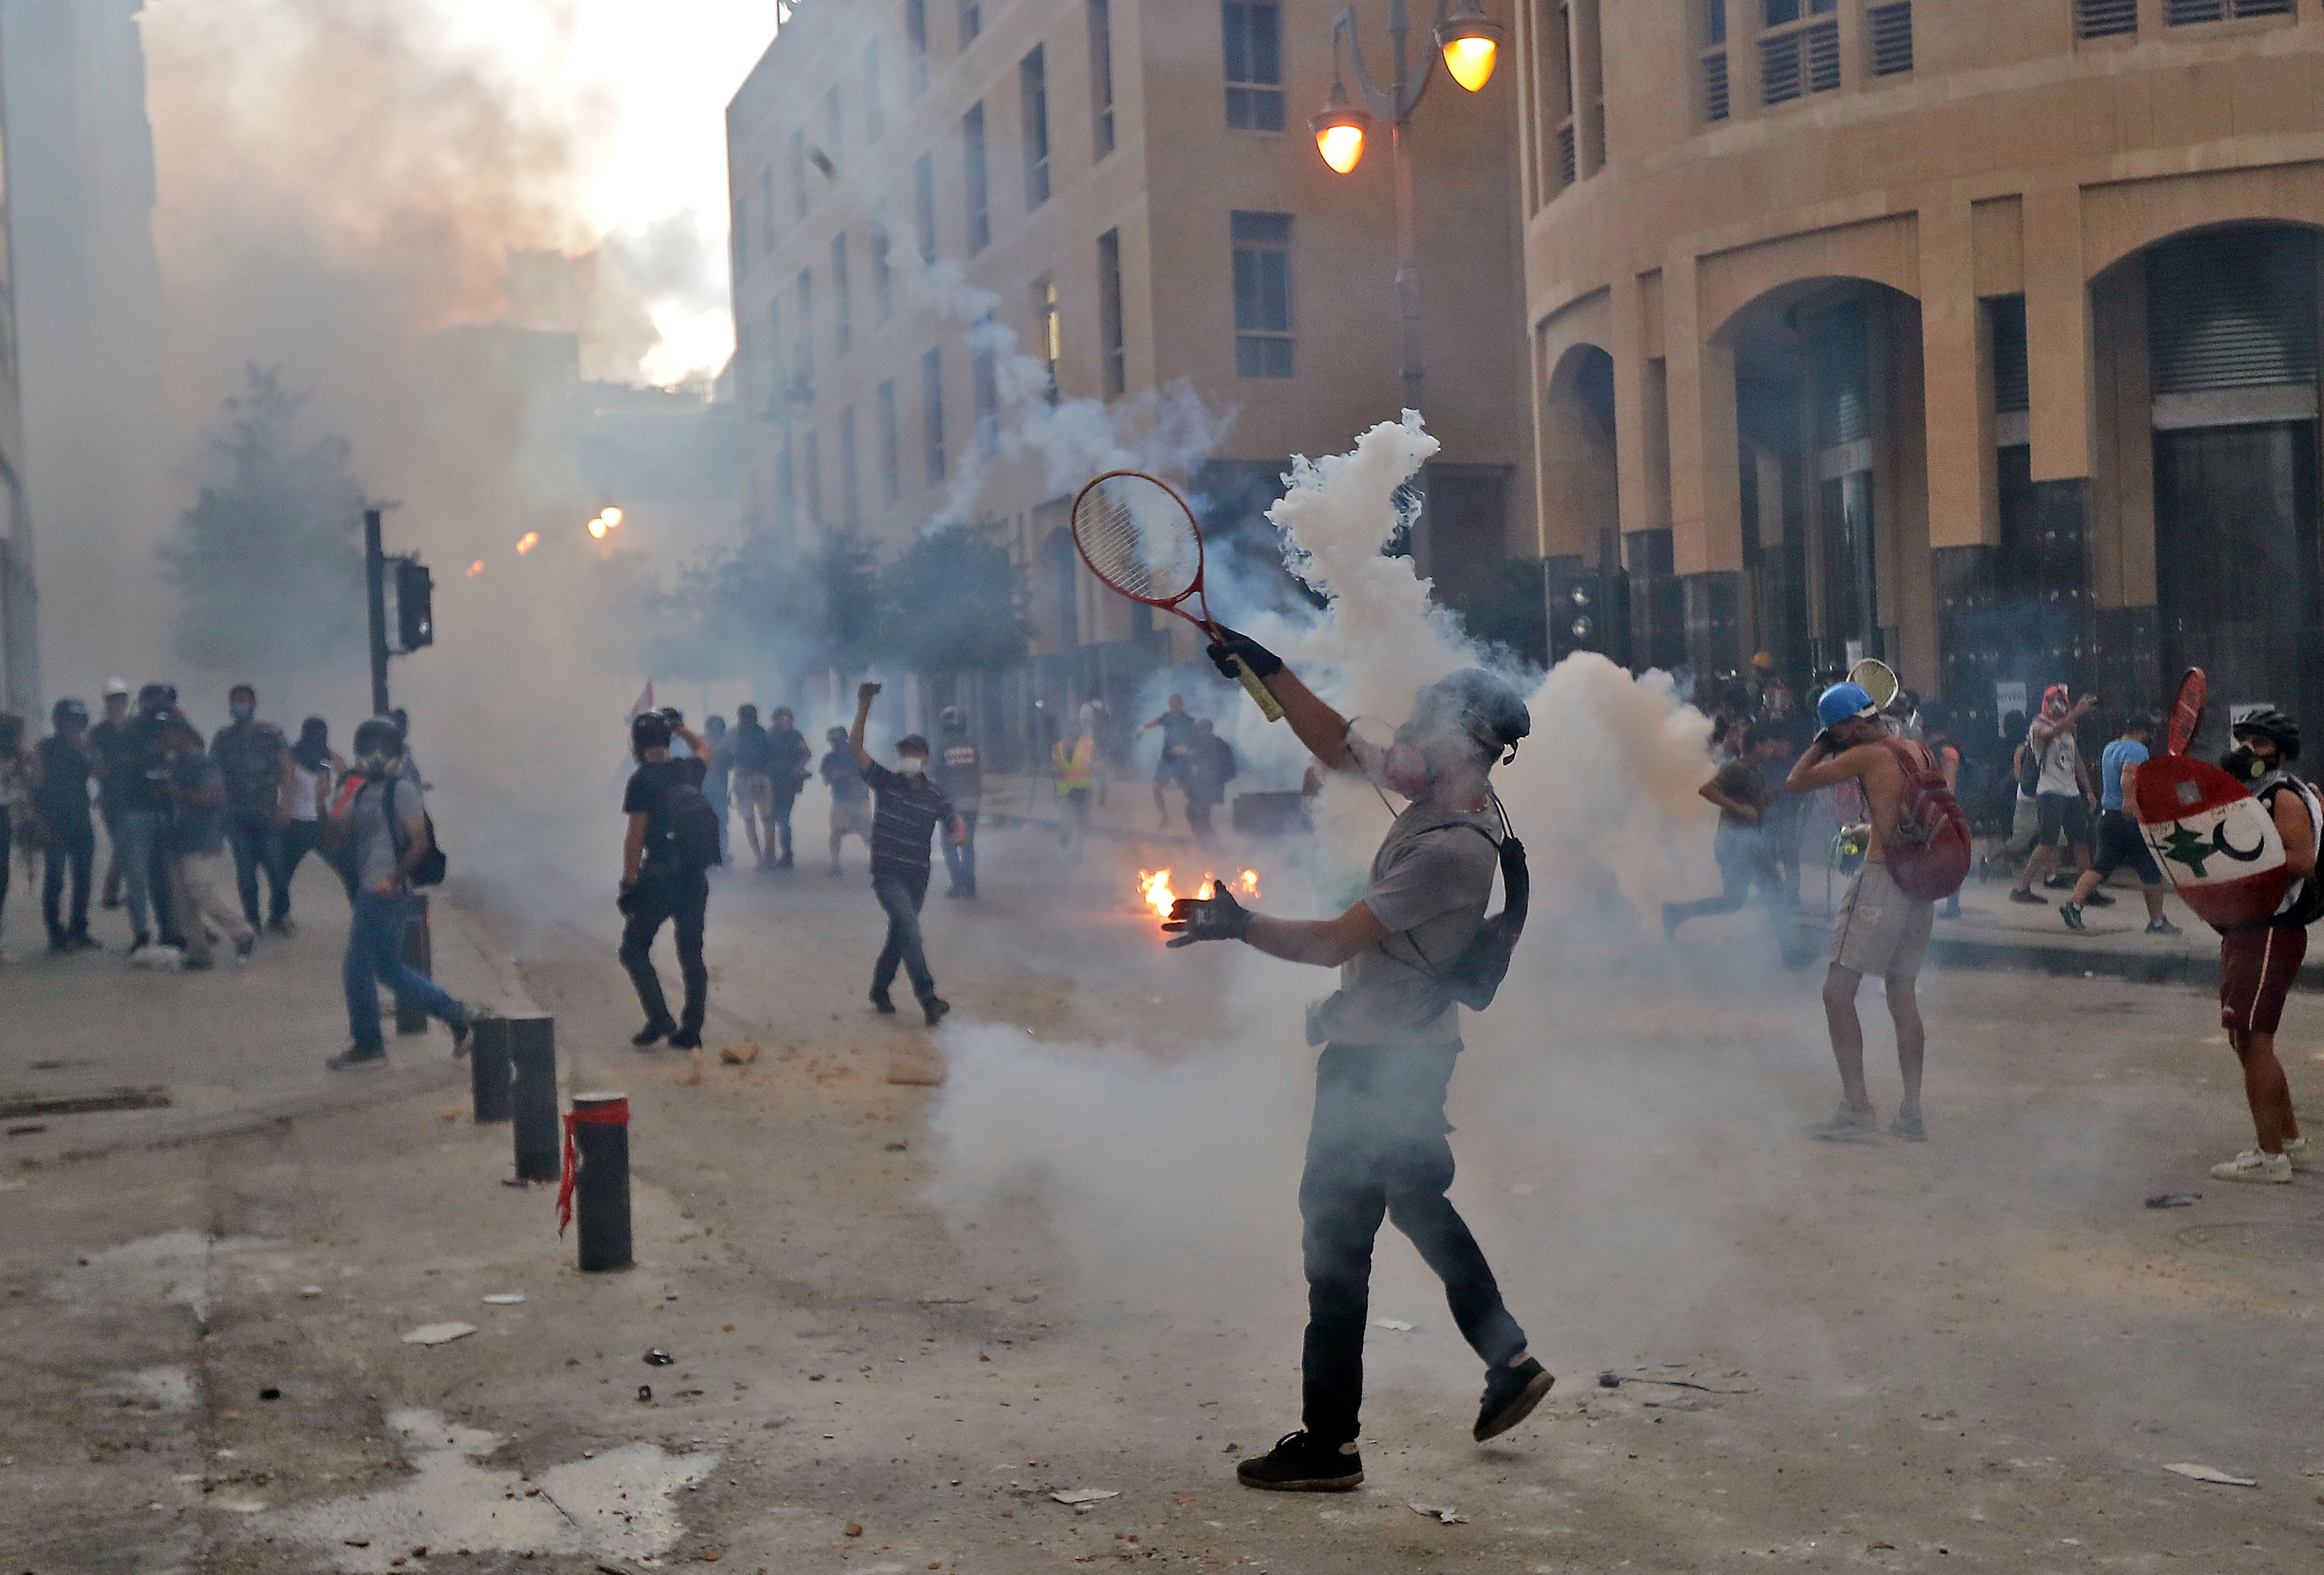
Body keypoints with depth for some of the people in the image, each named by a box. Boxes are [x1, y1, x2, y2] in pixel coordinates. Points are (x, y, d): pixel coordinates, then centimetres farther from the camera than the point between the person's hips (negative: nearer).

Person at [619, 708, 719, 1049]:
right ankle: (691, 1030, 10)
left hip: (660, 876, -6)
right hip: (696, 876, 6)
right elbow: (704, 748, 34)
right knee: (692, 954, 10)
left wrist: (629, 881, -8)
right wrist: (678, 726, 34)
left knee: (634, 949, 6)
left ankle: (659, 1018, -7)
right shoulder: (690, 770, 8)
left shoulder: (643, 778, -9)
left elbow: (635, 835, -12)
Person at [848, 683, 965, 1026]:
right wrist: (863, 709, -23)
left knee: (900, 934, 14)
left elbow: (953, 823, 4)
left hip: (917, 877, 4)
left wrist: (957, 832, -22)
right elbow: (856, 749, -11)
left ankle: (880, 989, 34)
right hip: (887, 874, -4)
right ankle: (928, 998, -24)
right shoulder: (885, 782, -3)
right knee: (909, 928, -19)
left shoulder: (935, 795, 4)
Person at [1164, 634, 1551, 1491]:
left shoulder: (1453, 849, -25)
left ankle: (1329, 1444, 2)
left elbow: (1338, 940, -27)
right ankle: (1510, 1362, 33)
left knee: (1336, 1233, -4)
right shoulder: (1441, 798, 3)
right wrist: (1268, 672, 12)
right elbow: (1338, 748, 14)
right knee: (1417, 1201, 24)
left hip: (1384, 1063, -10)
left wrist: (1241, 926, -25)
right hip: (1398, 1052, 10)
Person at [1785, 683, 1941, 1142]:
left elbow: (1795, 782, -5)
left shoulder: (1866, 756, -10)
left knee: (1838, 991, -4)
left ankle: (1856, 1108, -9)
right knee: (1903, 993, 13)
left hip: (1881, 878, -8)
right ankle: (1911, 1112, 12)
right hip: (1921, 884, 8)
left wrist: (1822, 744, 9)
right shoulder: (1922, 751, 10)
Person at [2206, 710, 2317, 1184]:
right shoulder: (2249, 795, 19)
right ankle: (2289, 1137, 29)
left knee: (2252, 1038, -11)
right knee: (2246, 1038, 17)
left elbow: (2303, 860, -24)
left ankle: (2270, 1157, -8)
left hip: (2273, 933, -10)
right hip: (2245, 930, 10)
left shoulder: (2286, 796, -11)